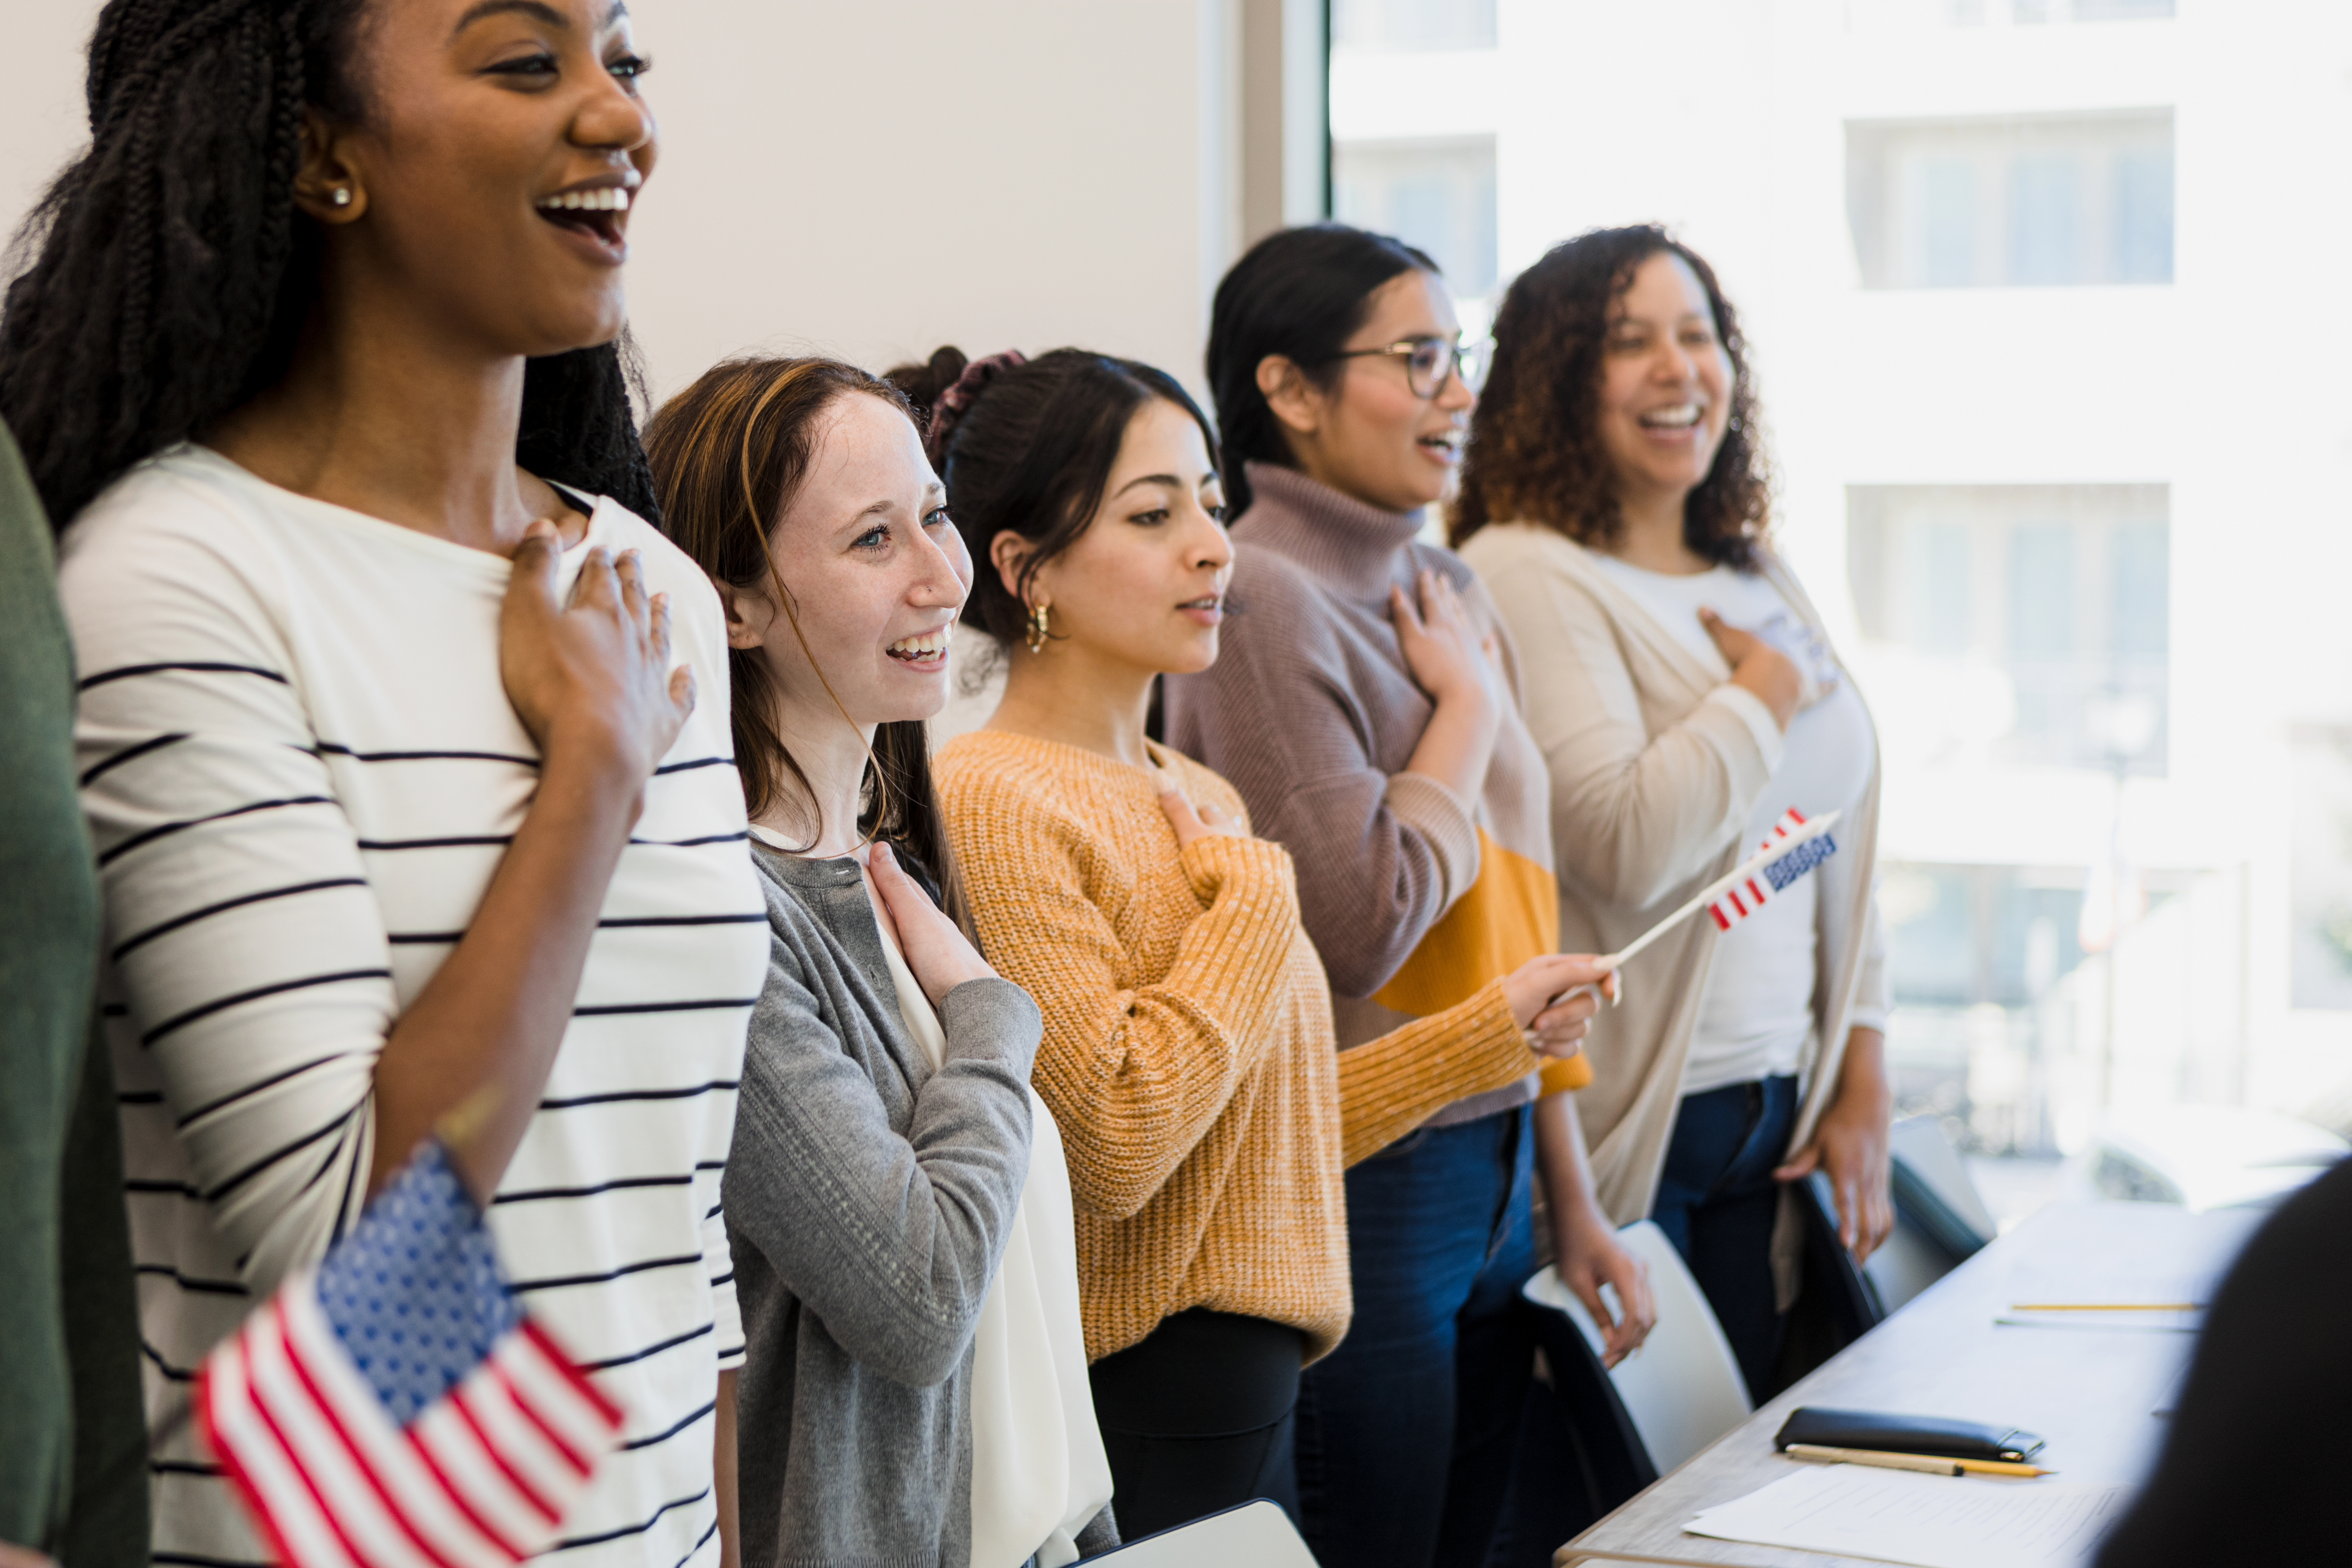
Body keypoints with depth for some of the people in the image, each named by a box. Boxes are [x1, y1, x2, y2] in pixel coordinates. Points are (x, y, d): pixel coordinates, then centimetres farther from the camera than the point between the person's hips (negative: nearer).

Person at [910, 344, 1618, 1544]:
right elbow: (1115, 1139, -24)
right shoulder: (989, 803, -15)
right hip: (1124, 1416, -8)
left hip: (1246, 1399, 9)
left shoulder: (1201, 803, 13)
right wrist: (1256, 894, -14)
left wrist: (1487, 1028, 16)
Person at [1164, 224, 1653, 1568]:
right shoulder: (1264, 598, -14)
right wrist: (1470, 709, -9)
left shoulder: (1448, 592, 11)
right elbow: (1362, 925, -22)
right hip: (1356, 1190, -8)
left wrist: (1571, 1197, 16)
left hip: (1493, 1171, 8)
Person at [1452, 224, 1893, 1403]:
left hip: (1772, 1121, 7)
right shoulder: (1524, 577, -13)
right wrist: (1765, 689, -10)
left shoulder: (1758, 582, 13)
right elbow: (1630, 845, -24)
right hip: (1615, 1129, -7)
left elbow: (1836, 841, 17)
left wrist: (1861, 1085, 11)